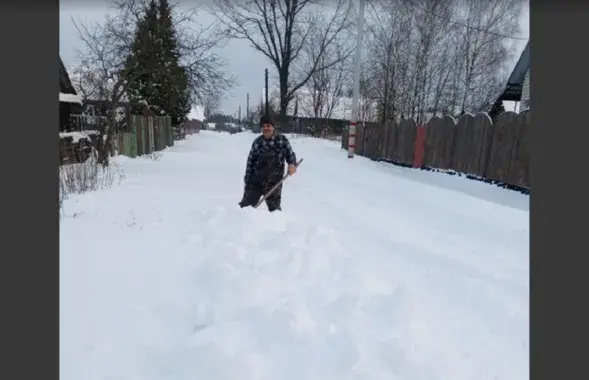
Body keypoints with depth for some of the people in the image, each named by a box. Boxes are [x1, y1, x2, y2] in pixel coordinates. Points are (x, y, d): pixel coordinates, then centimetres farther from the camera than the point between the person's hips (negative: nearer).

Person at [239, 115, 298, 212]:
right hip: (255, 180, 1)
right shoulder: (257, 141, 0)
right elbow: (250, 161, 5)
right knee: (247, 204, 10)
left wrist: (292, 164, -18)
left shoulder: (282, 140, -4)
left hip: (274, 182, -1)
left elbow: (290, 154, 5)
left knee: (274, 209, 9)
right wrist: (247, 179, 3)